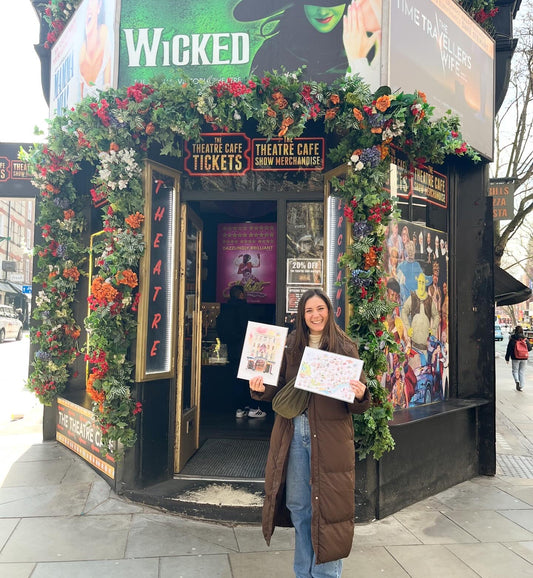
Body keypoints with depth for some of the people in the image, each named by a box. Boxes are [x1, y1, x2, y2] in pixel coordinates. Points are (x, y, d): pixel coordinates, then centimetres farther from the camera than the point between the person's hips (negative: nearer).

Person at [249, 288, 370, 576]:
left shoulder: (345, 348, -3)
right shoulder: (291, 346, 6)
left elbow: (358, 404, -2)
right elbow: (279, 389, 9)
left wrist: (360, 396, -24)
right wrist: (262, 389, -10)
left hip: (330, 435, -3)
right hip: (294, 433, 4)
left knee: (326, 507, 5)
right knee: (298, 506, 16)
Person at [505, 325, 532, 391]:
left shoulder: (512, 340, -9)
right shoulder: (525, 340, -1)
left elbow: (509, 350, -7)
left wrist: (507, 358, 1)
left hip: (515, 358, -3)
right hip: (524, 359, 3)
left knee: (515, 371, 10)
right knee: (522, 372, 11)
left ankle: (517, 381, -16)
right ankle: (521, 386, 10)